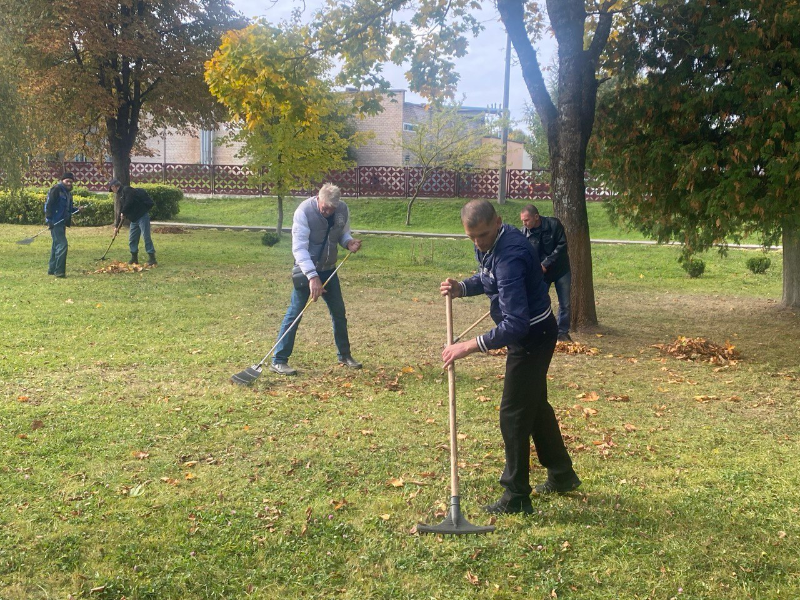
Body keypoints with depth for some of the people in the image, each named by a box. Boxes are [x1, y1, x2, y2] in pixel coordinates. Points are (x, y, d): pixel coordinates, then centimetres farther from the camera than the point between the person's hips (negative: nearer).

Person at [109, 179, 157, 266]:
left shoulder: (126, 190, -7)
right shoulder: (121, 196, 22)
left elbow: (129, 202, -23)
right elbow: (121, 212, 27)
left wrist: (123, 213, -10)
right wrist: (117, 226, 28)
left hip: (142, 216, -10)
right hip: (134, 219, 10)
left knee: (146, 236, -11)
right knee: (132, 239, 11)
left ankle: (152, 258, -11)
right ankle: (134, 258, 20)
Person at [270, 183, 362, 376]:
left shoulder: (343, 210, -7)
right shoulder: (304, 211, -23)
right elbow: (299, 248, -27)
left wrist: (349, 242, -14)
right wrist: (312, 276, -35)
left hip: (328, 269, 6)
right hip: (306, 269, -5)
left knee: (339, 312, 12)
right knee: (295, 313, -7)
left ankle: (344, 355, 29)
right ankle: (278, 360, -1)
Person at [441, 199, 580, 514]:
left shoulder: (510, 257, -32)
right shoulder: (489, 242, -3)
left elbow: (516, 325, -37)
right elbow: (487, 278, 16)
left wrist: (470, 346, -37)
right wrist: (462, 288, -5)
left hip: (533, 336, -10)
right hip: (531, 332, 10)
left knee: (514, 414, -4)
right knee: (535, 405, 22)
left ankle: (516, 498, 8)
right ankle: (562, 475, 38)